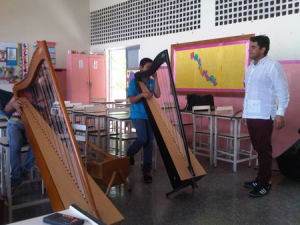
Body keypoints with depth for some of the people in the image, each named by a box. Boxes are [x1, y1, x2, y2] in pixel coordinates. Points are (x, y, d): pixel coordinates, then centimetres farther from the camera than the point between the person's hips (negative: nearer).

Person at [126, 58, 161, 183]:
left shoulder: (152, 82, 8)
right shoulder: (134, 81, -3)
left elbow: (158, 95, -7)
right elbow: (131, 100, -9)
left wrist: (155, 79, -11)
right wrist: (142, 94, -27)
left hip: (150, 115, 4)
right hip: (138, 115, -4)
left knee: (149, 141, 0)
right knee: (142, 139, -17)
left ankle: (147, 170, 6)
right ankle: (129, 154, 16)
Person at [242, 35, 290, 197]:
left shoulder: (273, 66, -7)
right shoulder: (250, 68, 15)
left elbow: (282, 91, -11)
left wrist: (280, 113, -18)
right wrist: (245, 111, 17)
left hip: (264, 116, -7)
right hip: (251, 115, 7)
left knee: (264, 150, 0)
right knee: (258, 148, 14)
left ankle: (264, 184, 10)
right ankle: (260, 180, 25)